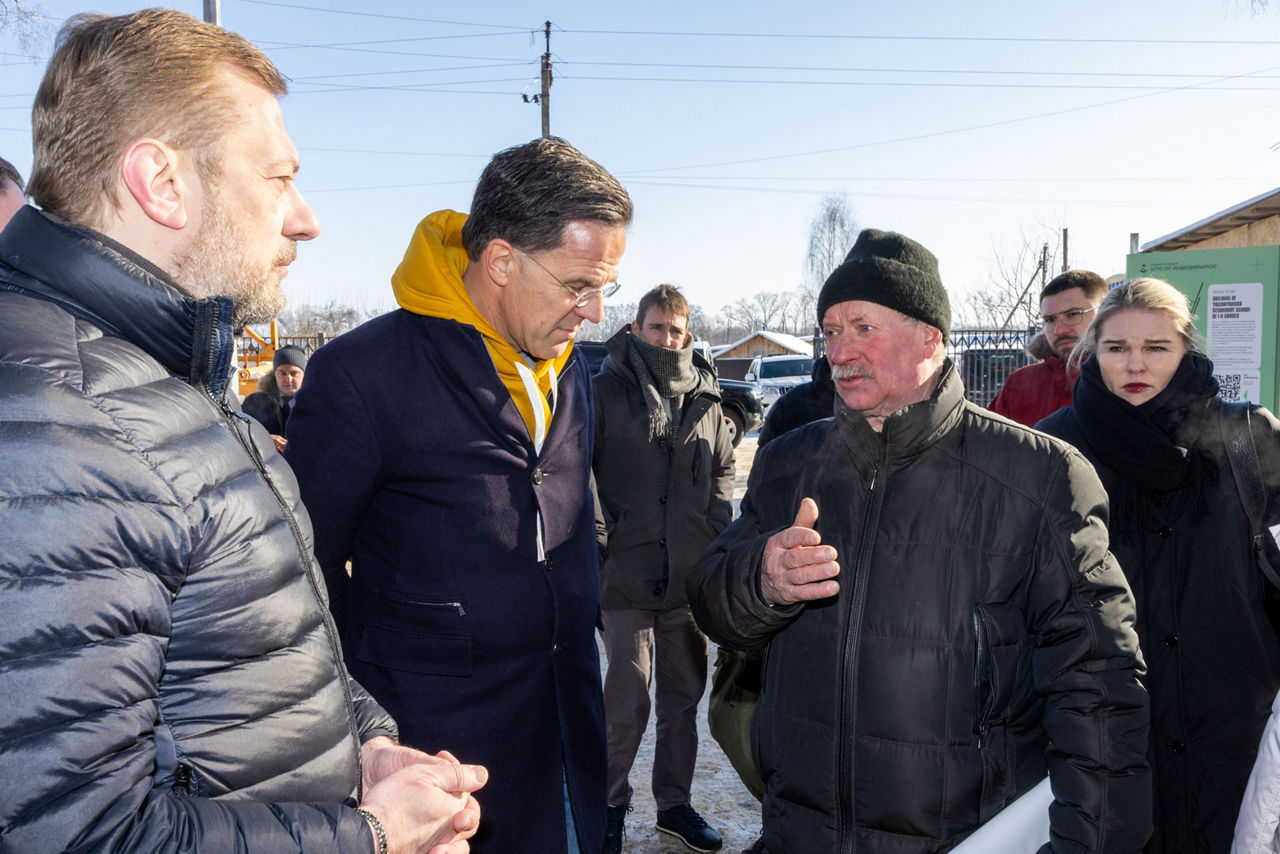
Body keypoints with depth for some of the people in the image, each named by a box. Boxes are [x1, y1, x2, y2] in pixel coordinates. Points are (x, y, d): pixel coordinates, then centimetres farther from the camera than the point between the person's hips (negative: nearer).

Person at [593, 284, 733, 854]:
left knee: (683, 698, 15)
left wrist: (715, 538, 4)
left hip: (690, 576, 4)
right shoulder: (605, 391, -4)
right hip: (627, 576, -4)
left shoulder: (704, 398, 8)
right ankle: (611, 804, 25)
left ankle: (675, 803, 32)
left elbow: (723, 472, 17)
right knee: (627, 703, 2)